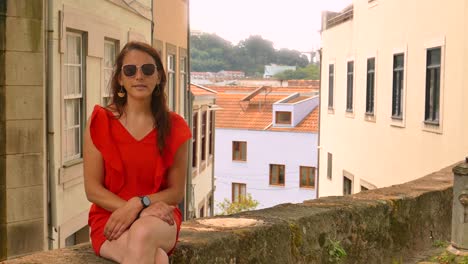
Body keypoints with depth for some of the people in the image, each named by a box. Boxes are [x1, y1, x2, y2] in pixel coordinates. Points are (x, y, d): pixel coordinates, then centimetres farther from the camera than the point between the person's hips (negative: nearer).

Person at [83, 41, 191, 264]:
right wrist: (137, 207, -16)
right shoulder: (101, 122, -1)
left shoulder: (174, 127, 1)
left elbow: (176, 192, 3)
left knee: (143, 233, -37)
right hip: (110, 217, -1)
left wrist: (138, 204, -16)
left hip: (159, 219, 1)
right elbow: (92, 189, -3)